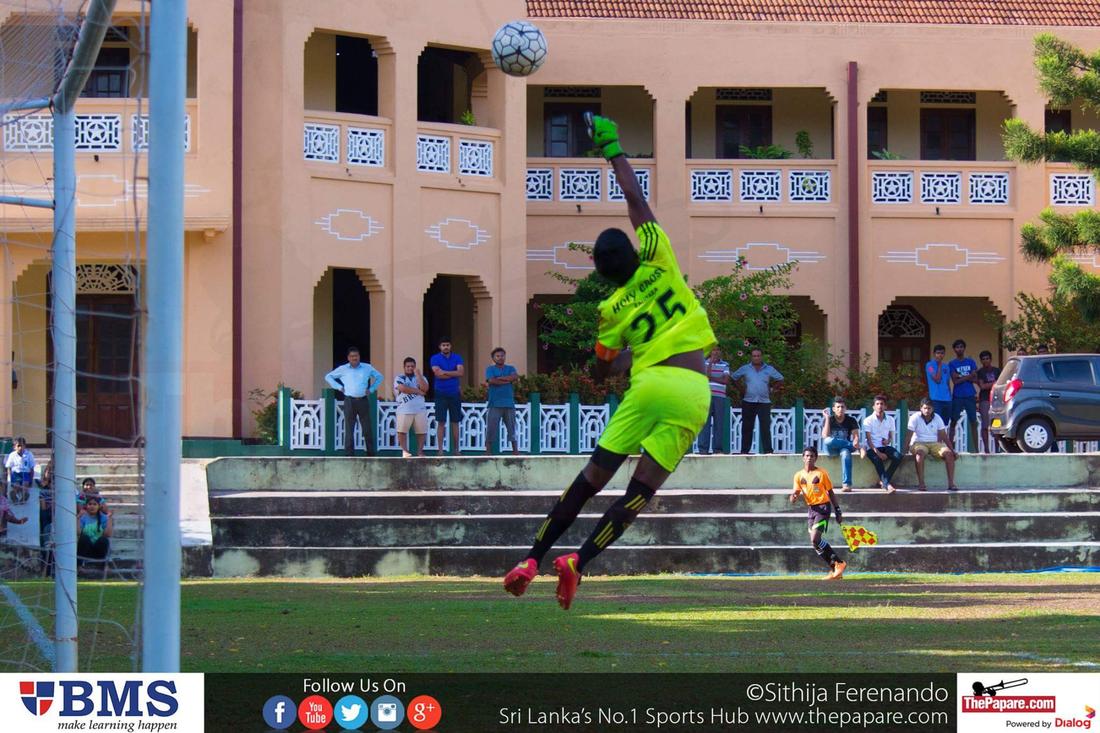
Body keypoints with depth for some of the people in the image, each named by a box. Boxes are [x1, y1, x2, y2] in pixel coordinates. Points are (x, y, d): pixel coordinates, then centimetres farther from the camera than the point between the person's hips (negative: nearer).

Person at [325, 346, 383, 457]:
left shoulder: (367, 368, 9)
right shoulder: (342, 369, 7)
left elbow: (379, 377, 22)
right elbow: (328, 377, 16)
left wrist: (371, 389, 10)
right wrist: (339, 387, 6)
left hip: (363, 401, 1)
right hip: (349, 401, -1)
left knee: (367, 428, 0)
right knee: (349, 428, -2)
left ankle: (371, 453, 6)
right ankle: (349, 454, 0)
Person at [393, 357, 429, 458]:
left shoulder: (420, 377, 15)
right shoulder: (399, 378, 7)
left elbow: (425, 389, -4)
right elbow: (403, 388, -13)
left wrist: (418, 375, -7)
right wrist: (418, 391, -6)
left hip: (420, 409, 3)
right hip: (404, 410, -2)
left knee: (422, 431, 2)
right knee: (402, 431, -9)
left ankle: (420, 451, 11)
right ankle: (405, 451, -1)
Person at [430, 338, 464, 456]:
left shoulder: (457, 358, 6)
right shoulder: (435, 358, -1)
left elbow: (461, 372, -9)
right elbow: (438, 374, -15)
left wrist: (445, 372, -12)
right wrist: (454, 374, -9)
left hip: (455, 393, 2)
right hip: (441, 394, -2)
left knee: (455, 422, 6)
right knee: (441, 422, -4)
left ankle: (456, 449, 12)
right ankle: (440, 450, -2)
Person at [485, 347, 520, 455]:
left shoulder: (510, 368, 13)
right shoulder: (490, 369, 6)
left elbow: (515, 377, -7)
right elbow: (491, 381, -12)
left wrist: (499, 378, -8)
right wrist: (507, 380, -7)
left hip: (509, 403, 2)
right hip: (495, 404, -2)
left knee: (512, 428, 5)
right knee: (491, 428, -4)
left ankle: (515, 450, 8)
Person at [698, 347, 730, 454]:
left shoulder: (725, 365, 10)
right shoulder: (704, 363, 7)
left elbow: (726, 380, 0)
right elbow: (707, 375, -9)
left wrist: (711, 378, -4)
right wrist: (711, 362, -9)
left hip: (719, 396, 2)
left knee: (718, 422, 1)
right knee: (705, 422, -5)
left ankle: (717, 448, 4)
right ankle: (703, 448, -7)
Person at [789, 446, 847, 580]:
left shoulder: (821, 473, -4)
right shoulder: (799, 476, 7)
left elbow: (830, 493, 2)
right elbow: (794, 495, 5)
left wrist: (838, 511, 2)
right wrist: (794, 497, -20)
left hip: (823, 507, -6)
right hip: (811, 509, 6)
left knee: (815, 539, -20)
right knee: (816, 543, 3)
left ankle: (839, 563, -10)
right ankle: (836, 571, 11)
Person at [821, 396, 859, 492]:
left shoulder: (851, 420, 5)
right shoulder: (829, 420, 2)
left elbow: (856, 435, -6)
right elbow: (825, 436, -12)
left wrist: (856, 442, -31)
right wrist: (827, 418, -14)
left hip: (845, 447, 0)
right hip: (831, 449, 0)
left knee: (846, 453, -39)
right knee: (828, 441, -37)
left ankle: (847, 484, -47)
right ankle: (853, 446, -23)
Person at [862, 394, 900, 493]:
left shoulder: (890, 420, 11)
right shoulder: (868, 420, -2)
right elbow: (868, 440, -8)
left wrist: (888, 440, -9)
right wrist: (878, 453, -21)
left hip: (885, 446, 4)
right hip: (872, 448, -4)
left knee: (898, 456, -26)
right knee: (877, 459, -37)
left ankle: (883, 481, -21)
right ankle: (887, 485, -42)